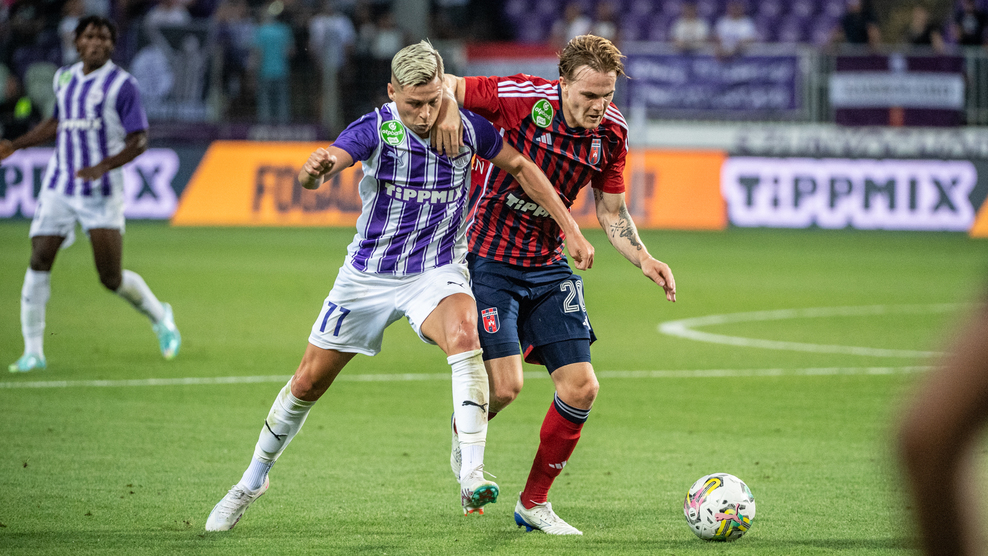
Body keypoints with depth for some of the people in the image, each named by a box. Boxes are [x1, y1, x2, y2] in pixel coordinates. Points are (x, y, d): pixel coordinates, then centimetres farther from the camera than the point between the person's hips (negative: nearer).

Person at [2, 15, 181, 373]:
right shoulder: (64, 78, 11)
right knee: (39, 261, -8)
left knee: (111, 277, -5)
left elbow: (138, 140, -9)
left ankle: (160, 318, 24)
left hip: (102, 192, -5)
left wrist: (104, 166, -24)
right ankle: (33, 351, -2)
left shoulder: (121, 84, -7)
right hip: (59, 188, 5)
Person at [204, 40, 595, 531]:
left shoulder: (467, 128, -9)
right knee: (309, 382, 6)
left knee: (463, 336, -33)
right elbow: (316, 172, -32)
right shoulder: (373, 129, -16)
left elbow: (521, 167, 7)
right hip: (368, 275, 0)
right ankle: (253, 481, 30)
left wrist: (570, 229, 4)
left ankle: (472, 479, -39)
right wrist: (314, 169, -57)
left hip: (437, 272, 0)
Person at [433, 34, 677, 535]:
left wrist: (643, 259, -7)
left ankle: (534, 503, 15)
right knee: (505, 385, -17)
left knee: (581, 387, -3)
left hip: (549, 267, 5)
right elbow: (442, 84, -9)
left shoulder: (611, 132, -4)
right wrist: (447, 110, -31)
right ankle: (463, 433, 21)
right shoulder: (522, 98, -19)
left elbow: (611, 212, 8)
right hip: (489, 261, -5)